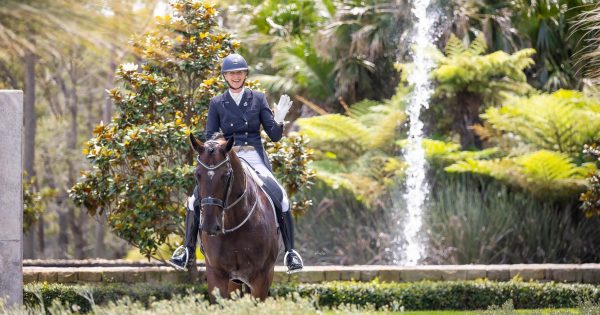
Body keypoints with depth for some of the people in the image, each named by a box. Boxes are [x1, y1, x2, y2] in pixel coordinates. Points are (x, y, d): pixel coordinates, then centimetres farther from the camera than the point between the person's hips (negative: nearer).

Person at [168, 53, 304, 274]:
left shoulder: (258, 99, 6)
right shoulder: (217, 104, 7)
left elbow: (274, 136, 4)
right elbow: (209, 138, 7)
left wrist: (279, 119, -16)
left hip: (255, 161, -1)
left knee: (281, 198, -21)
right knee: (196, 199, -16)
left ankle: (290, 252, -12)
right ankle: (188, 249, -3)